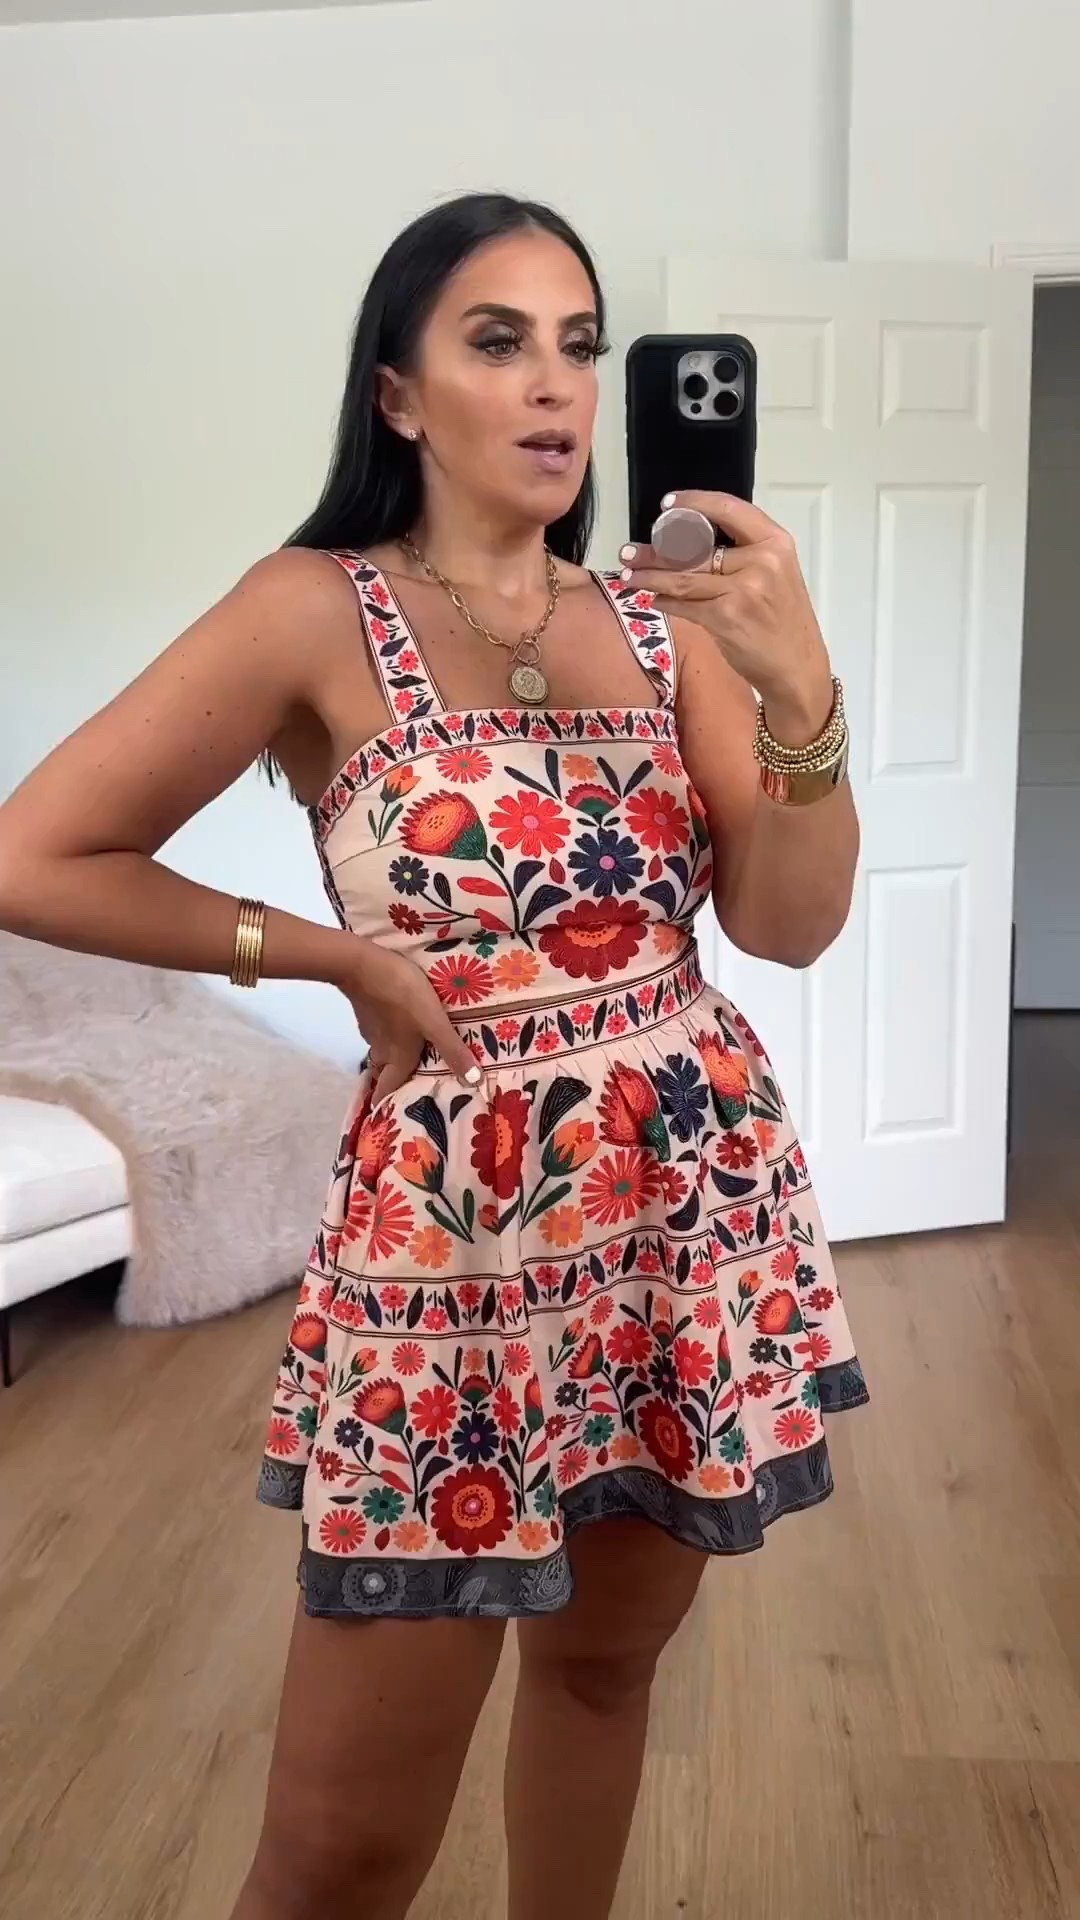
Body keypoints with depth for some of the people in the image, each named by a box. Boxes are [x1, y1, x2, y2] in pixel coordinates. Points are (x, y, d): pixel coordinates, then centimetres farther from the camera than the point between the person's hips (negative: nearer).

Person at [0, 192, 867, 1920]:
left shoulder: (668, 615, 5)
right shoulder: (317, 614, -6)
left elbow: (794, 922, -2)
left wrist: (804, 690, -17)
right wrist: (331, 952, -8)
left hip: (699, 1205, 5)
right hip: (459, 1217, -4)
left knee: (607, 1654, 21)